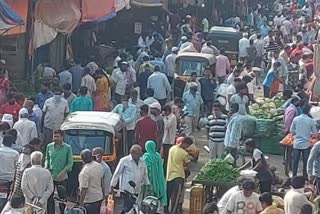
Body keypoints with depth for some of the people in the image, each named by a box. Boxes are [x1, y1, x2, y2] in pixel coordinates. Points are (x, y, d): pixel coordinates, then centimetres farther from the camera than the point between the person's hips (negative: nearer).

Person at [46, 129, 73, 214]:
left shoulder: (67, 148, -4)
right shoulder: (49, 146, 5)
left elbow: (70, 162, -3)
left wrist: (63, 171, -16)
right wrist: (46, 166, -2)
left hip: (62, 177, -2)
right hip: (50, 175, 2)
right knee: (49, 197, 4)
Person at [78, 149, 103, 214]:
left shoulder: (85, 171, -24)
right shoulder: (98, 166, 0)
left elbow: (84, 189, -23)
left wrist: (81, 202, -15)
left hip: (90, 201, -8)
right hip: (99, 197, 8)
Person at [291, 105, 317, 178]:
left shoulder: (296, 119, -5)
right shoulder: (311, 121, -9)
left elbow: (291, 131, 2)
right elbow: (314, 133, -3)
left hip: (297, 143, 1)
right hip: (306, 144, -1)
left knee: (295, 161, 11)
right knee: (306, 162, 9)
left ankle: (294, 176, 17)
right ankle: (305, 176, 15)